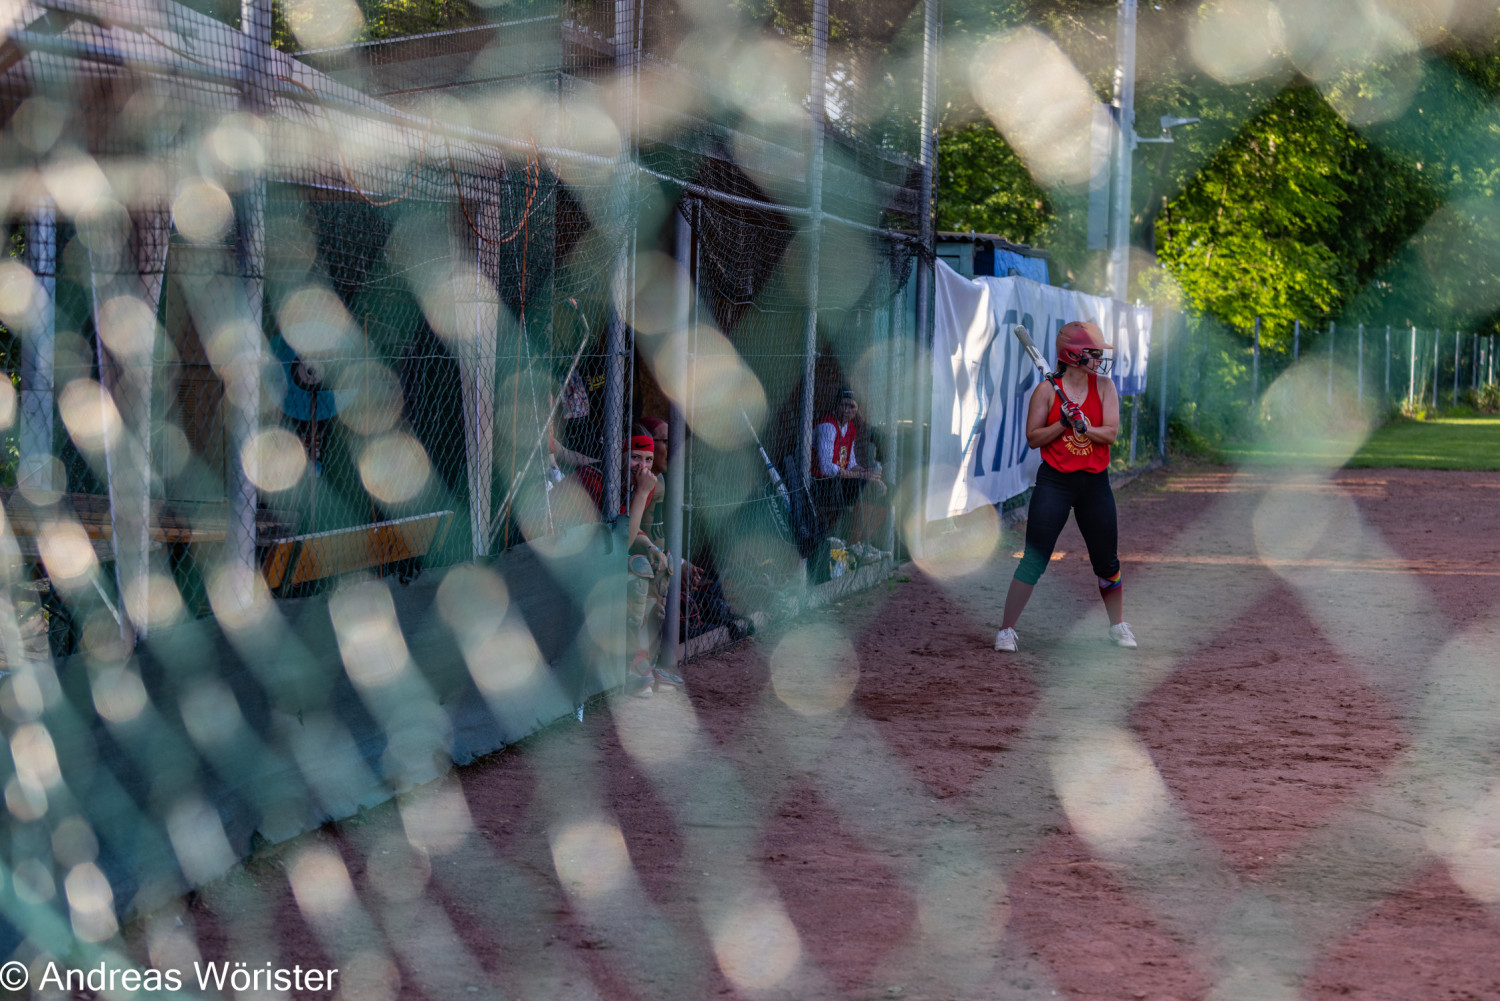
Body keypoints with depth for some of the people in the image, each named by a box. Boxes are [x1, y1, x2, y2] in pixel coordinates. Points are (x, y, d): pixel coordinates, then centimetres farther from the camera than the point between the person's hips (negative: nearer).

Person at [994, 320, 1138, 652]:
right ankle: (1006, 629, -2)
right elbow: (1033, 438, -5)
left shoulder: (1104, 387, 3)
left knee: (1107, 560, 12)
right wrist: (1063, 423, -19)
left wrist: (1083, 425, -22)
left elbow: (1111, 433, -5)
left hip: (1095, 482, 3)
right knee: (1035, 559, -8)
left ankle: (1118, 625, 31)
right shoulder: (1047, 390, -4)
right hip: (1054, 482, -3)